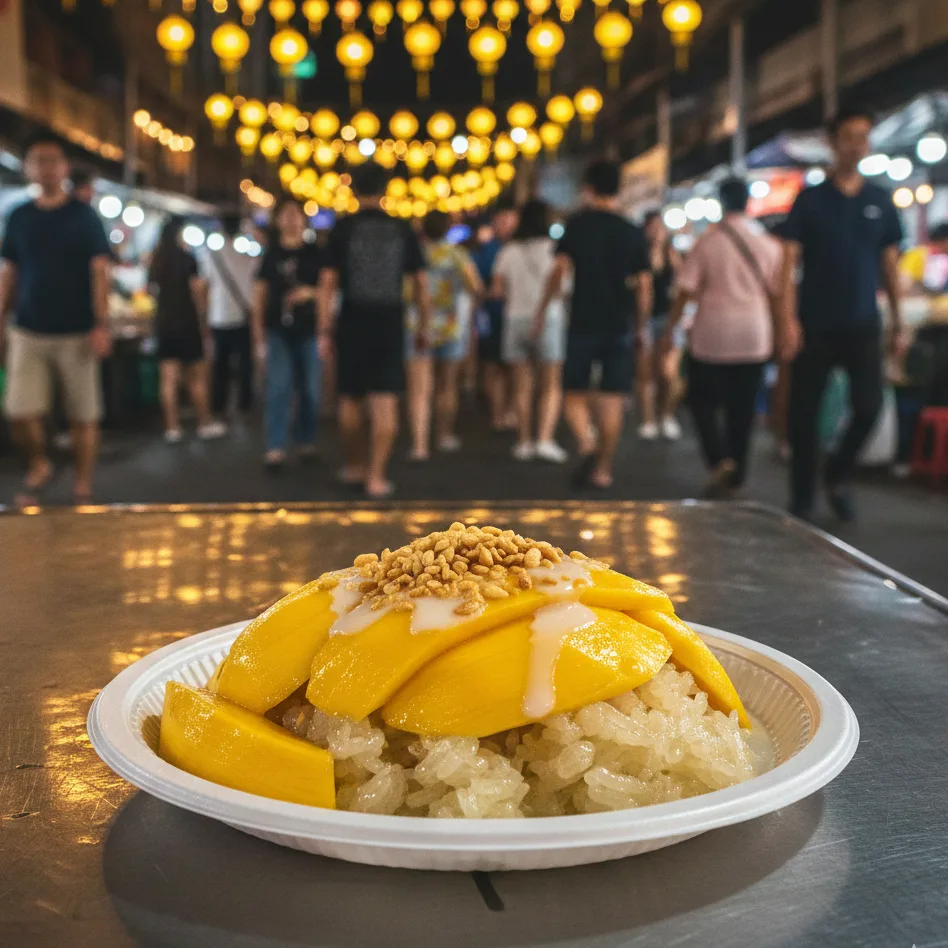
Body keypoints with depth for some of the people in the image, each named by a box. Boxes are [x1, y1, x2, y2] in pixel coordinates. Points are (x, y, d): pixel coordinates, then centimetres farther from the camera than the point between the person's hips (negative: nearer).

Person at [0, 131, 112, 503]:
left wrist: (102, 325, -12)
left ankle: (83, 488, 14)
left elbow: (100, 272, -4)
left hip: (76, 334, -2)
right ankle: (38, 465, 21)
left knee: (83, 415, 1)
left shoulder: (83, 215, 1)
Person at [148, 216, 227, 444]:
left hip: (163, 323, 5)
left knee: (168, 379, 2)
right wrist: (203, 324, -3)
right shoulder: (187, 259, -7)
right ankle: (205, 424, 8)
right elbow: (196, 294, -8)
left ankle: (172, 428, 2)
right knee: (197, 378, 3)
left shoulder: (156, 261, 9)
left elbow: (152, 289, 17)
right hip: (187, 324, -5)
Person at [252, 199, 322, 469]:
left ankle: (306, 442, 19)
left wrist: (311, 292, -13)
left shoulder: (315, 254, 6)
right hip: (278, 330, 0)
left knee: (309, 389, 4)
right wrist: (258, 335, 4)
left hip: (309, 330, 1)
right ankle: (275, 449, -8)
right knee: (278, 388, -8)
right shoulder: (270, 255, 8)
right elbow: (260, 295, 9)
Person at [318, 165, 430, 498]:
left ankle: (355, 466, 28)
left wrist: (324, 329, 1)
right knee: (385, 402, 0)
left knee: (351, 398, 14)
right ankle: (376, 476, -2)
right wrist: (424, 328, 13)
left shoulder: (343, 229, -1)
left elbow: (328, 283, -4)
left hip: (353, 323, 0)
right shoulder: (403, 230, 4)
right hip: (390, 324, 0)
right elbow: (421, 284, 5)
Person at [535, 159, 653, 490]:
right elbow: (644, 286, 4)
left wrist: (542, 310, -2)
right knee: (613, 400, 5)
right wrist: (644, 323, 14)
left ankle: (587, 445, -16)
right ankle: (603, 469, 8)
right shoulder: (633, 233, 5)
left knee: (575, 394, 9)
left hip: (583, 324, -2)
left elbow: (559, 270, -10)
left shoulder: (577, 226, -1)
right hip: (620, 326, 2)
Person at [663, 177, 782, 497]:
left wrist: (670, 330, 3)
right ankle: (735, 475, 15)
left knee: (702, 400, 11)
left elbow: (686, 291, -6)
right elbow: (776, 293, 5)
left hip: (711, 335, -2)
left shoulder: (707, 242, -7)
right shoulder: (768, 243, 1)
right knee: (742, 409, 10)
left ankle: (720, 460, -9)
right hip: (754, 337, 3)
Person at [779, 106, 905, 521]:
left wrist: (898, 322, 9)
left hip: (863, 326, 2)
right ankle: (802, 499, 14)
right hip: (815, 326, -2)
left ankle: (837, 475, 20)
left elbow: (890, 265, 12)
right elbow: (790, 261, -4)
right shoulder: (810, 199, 0)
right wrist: (788, 319, -14)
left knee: (869, 407, -7)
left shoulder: (880, 201, 8)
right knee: (805, 413, 1)